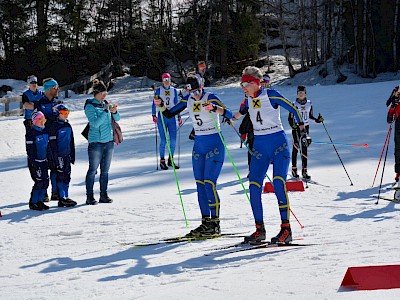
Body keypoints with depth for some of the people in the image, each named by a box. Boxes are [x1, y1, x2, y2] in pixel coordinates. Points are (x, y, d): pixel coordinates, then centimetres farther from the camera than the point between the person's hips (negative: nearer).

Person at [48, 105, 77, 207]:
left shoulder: (68, 126, 12)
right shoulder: (55, 127, -10)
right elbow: (52, 144, -13)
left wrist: (72, 156, 17)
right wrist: (55, 158, -16)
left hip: (67, 155, 7)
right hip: (59, 156, -7)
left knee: (67, 177, 10)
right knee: (60, 177, -4)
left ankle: (66, 196, 17)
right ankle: (62, 199, -1)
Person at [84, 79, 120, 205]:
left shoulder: (105, 104, 9)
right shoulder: (90, 106, -8)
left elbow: (117, 119, 12)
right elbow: (95, 123, -19)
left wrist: (114, 112, -9)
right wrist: (105, 111, -21)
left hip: (109, 141, 6)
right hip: (96, 142, -6)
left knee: (105, 171, 9)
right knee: (93, 170, -4)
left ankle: (104, 195, 14)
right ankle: (90, 196, 1)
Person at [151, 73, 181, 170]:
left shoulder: (174, 91, 10)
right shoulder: (158, 90, 0)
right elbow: (154, 103, 1)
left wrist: (179, 116, 14)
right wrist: (154, 115, -9)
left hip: (171, 117, 3)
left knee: (173, 140, 0)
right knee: (163, 140, -7)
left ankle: (171, 160, 14)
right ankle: (162, 161, 3)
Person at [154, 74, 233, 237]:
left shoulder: (211, 98, -14)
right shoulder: (188, 100, 4)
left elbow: (228, 114, -27)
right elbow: (169, 114, 10)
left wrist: (214, 108, -44)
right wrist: (161, 105, -9)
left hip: (214, 145, -7)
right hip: (199, 145, 7)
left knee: (209, 184, -12)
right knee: (200, 185, 6)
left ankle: (215, 225, -7)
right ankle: (205, 223, 12)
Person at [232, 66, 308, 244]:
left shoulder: (271, 95, -10)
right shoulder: (249, 99, 7)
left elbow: (293, 109, -8)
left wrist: (302, 130, -16)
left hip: (278, 144, -6)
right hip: (259, 146, 6)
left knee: (278, 183, -20)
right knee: (254, 187, -3)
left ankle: (286, 229, -19)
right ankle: (259, 229, 6)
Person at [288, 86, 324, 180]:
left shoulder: (309, 104, 6)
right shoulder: (294, 104, -4)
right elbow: (290, 118, -3)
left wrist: (317, 120, 0)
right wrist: (292, 124, -22)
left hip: (306, 127, 2)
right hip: (296, 128, -2)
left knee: (304, 149, -1)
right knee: (296, 148, 1)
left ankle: (304, 171, -1)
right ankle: (294, 169, 11)